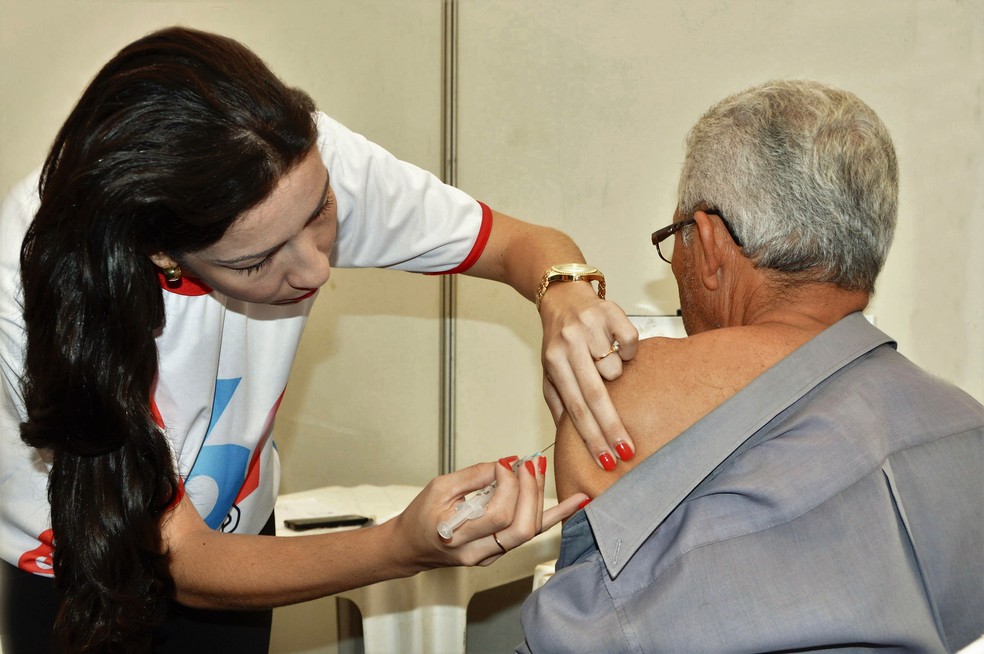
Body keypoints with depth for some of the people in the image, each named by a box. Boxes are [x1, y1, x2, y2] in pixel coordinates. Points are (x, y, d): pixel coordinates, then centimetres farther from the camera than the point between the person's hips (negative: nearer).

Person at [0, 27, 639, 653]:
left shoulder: (301, 161, -27)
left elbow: (523, 243, -13)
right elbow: (182, 562, -30)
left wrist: (565, 295, -38)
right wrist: (404, 549, -45)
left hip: (234, 530, 3)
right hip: (80, 583, -3)